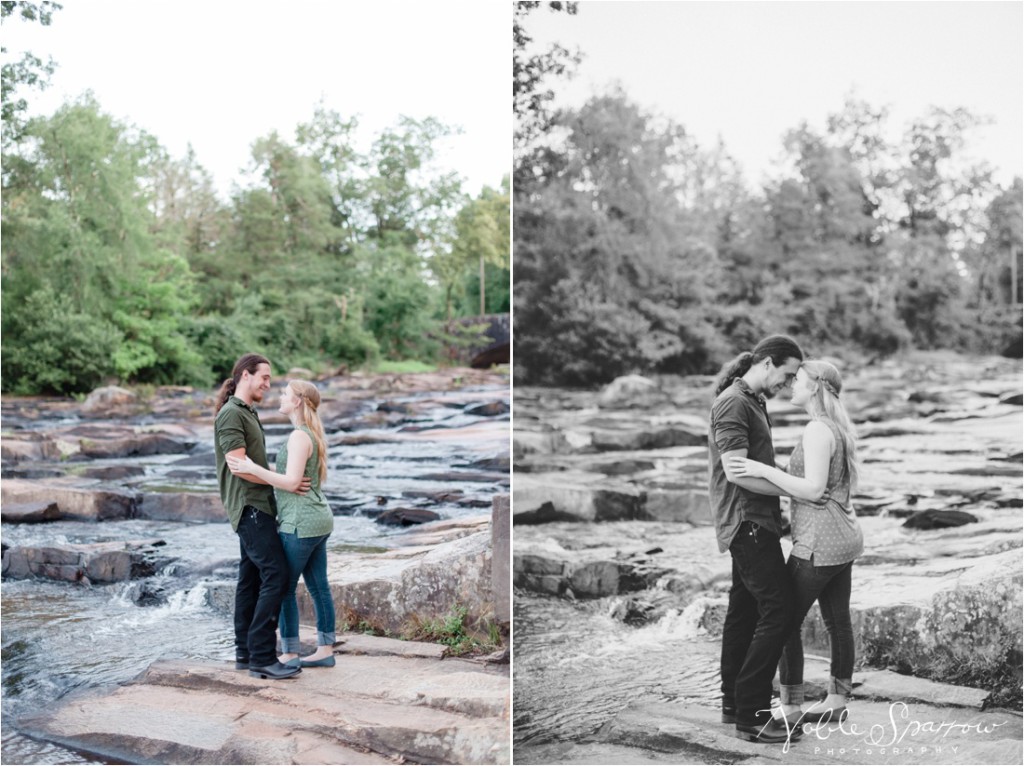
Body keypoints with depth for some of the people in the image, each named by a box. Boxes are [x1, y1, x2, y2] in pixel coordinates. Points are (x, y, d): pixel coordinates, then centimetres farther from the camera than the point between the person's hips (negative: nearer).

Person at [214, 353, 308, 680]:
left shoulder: (247, 413, 19)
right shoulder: (230, 414, -13)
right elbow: (238, 465, -20)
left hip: (257, 506, 10)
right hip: (248, 506, -10)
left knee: (252, 578, 10)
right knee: (276, 575, -14)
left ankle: (246, 652, 15)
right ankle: (262, 657, -12)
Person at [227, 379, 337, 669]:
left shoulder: (299, 436, -17)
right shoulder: (313, 435, 13)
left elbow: (292, 482, -23)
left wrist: (252, 469, -23)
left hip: (300, 524, -10)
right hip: (317, 520, 10)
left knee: (283, 588, 1)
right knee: (318, 587, 12)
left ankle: (290, 655, 7)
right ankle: (325, 651, 17)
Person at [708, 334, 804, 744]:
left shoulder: (752, 402, 16)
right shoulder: (733, 403, -16)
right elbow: (736, 472, -23)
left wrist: (778, 510, 14)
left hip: (755, 519, 10)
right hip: (746, 521, -10)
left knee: (745, 609, 14)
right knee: (778, 610, -11)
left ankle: (734, 703, 22)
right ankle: (753, 715, -7)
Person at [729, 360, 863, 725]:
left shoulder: (817, 431, -19)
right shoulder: (839, 428, 11)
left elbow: (814, 490, -26)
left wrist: (764, 470, -26)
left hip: (819, 543, -10)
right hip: (843, 536, 10)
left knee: (785, 622, -1)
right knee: (837, 622, 15)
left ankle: (790, 711, 4)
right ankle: (836, 703, 26)